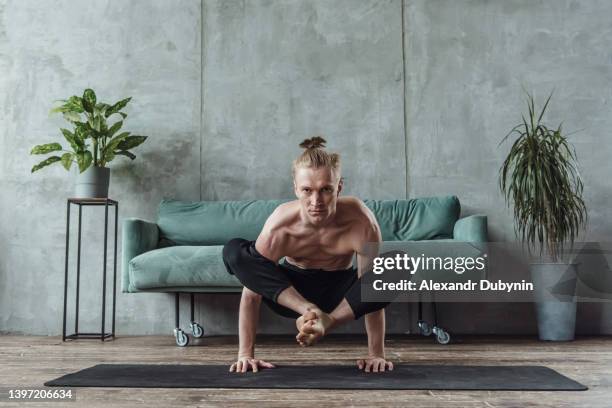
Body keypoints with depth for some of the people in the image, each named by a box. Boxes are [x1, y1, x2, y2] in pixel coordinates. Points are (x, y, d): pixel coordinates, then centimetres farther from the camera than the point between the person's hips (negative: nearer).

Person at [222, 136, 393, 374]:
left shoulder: (360, 221, -29)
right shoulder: (280, 226, -29)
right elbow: (252, 294, -21)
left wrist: (376, 354, -20)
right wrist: (245, 354, -20)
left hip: (339, 292, 0)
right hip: (290, 290, 1)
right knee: (233, 252, -28)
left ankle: (328, 322, -25)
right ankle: (311, 313, -29)